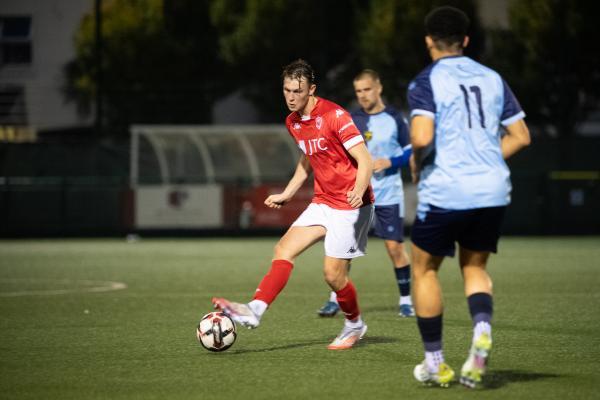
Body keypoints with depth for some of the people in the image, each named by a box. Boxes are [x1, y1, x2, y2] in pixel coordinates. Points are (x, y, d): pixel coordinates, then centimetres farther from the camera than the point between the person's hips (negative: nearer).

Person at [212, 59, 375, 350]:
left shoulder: (334, 116, -17)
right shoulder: (293, 122, 8)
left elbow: (364, 159, -20)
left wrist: (359, 189, -37)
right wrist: (287, 194, 25)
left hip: (350, 206, -8)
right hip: (323, 202, 8)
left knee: (333, 274, -6)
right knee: (284, 249, -7)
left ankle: (354, 325, 19)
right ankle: (254, 311, -14)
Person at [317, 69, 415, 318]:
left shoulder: (394, 118, -2)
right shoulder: (351, 120, 5)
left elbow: (412, 152, 1)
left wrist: (390, 162, -14)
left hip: (388, 195, -2)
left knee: (394, 247, -2)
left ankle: (406, 300, 13)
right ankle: (336, 299, 0)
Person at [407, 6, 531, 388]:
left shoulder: (427, 81, -5)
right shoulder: (492, 78, 10)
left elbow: (422, 137, -19)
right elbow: (520, 135, 10)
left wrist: (416, 163, 1)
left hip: (445, 193, -4)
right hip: (492, 190, 4)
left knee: (424, 269, 14)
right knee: (475, 267, 20)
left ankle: (435, 363, 14)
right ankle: (482, 329, -10)